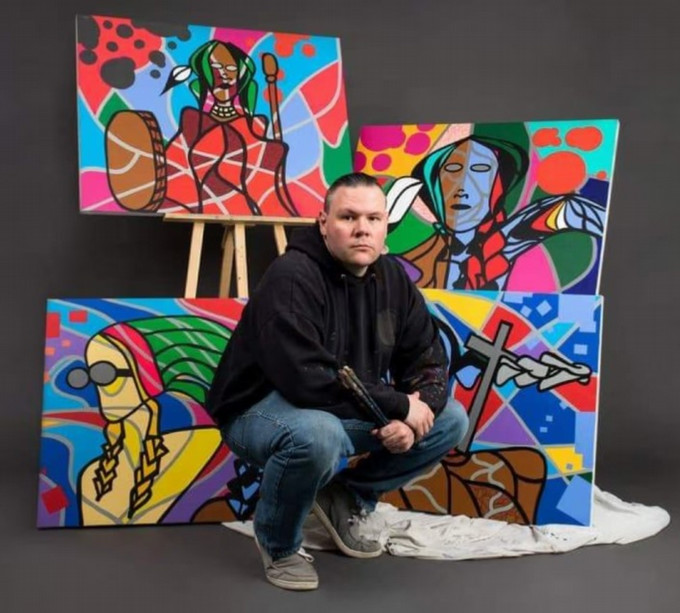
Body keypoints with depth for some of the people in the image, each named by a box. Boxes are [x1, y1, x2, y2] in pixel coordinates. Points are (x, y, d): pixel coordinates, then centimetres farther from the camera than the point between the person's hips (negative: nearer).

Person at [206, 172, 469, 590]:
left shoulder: (393, 278, -2)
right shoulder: (292, 277, -24)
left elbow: (429, 360, 2)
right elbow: (307, 380, -34)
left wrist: (416, 414, -20)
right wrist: (400, 406, -27)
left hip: (350, 413, 7)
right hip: (262, 409, -7)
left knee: (451, 420, -2)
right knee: (318, 436, -40)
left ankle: (347, 499, 12)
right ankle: (278, 543, -7)